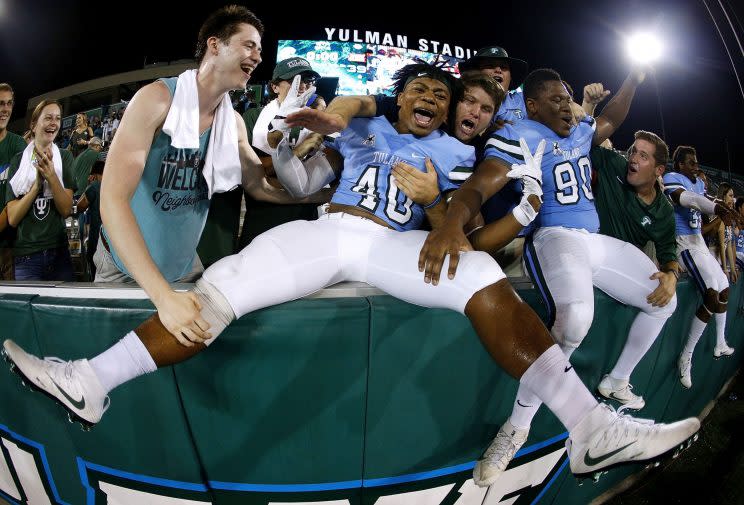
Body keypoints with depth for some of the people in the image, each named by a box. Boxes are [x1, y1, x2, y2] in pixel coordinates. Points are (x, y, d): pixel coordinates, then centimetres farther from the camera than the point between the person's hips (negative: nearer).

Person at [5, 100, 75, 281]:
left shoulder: (65, 157, 2)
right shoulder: (18, 160, 0)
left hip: (59, 252, 1)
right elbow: (12, 218, -7)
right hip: (26, 256, -1)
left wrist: (51, 176, -21)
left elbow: (66, 210, -7)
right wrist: (37, 183, -19)